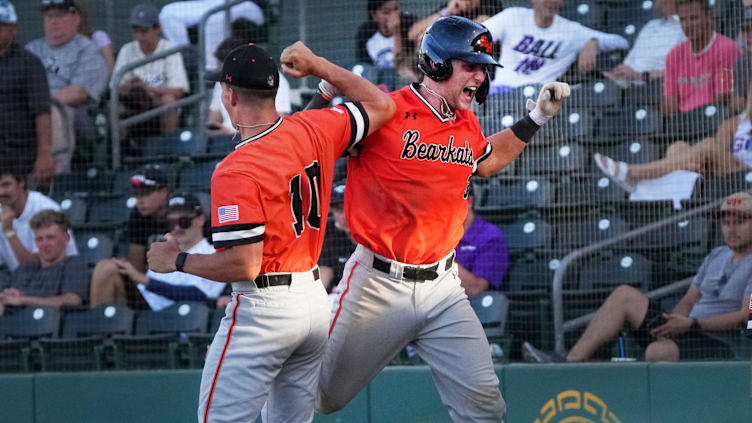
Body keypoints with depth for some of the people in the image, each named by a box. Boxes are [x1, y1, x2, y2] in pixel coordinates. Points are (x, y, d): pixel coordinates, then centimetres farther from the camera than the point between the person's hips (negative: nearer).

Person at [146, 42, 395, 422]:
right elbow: (381, 106, 17)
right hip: (315, 300, 8)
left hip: (264, 309, -8)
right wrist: (319, 66, 22)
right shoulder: (314, 131, 2)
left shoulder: (235, 171, -18)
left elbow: (243, 265, -20)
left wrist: (177, 260, -6)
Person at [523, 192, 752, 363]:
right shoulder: (717, 256, 23)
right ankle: (571, 362, -11)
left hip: (716, 345, -9)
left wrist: (691, 324, -23)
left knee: (658, 351, -39)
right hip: (686, 335, 9)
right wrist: (667, 325, 3)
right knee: (624, 295, 0)